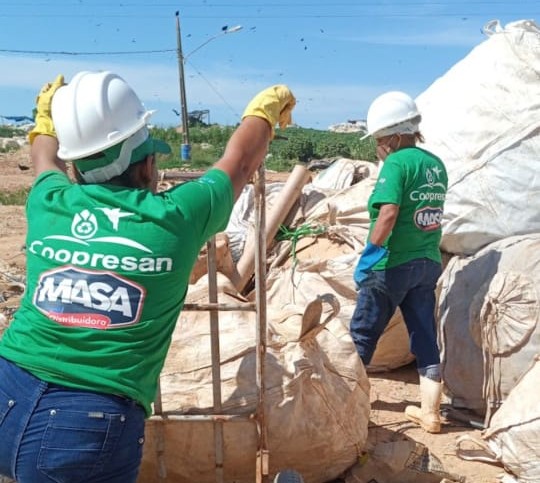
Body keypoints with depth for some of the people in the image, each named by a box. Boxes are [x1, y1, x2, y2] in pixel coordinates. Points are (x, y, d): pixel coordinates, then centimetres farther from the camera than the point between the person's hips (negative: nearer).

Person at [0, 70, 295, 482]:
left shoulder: (49, 205, 2)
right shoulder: (174, 217, -6)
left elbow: (47, 159, 28)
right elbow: (239, 161, 13)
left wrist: (47, 117, 50)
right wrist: (266, 108, 33)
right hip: (93, 430, -3)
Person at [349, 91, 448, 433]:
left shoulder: (397, 162, -15)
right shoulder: (436, 163, 8)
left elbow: (389, 212, -26)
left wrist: (371, 250, -20)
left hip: (393, 264, -7)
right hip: (428, 263, 7)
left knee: (363, 333, 12)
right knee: (426, 339, 12)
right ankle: (430, 413, 18)